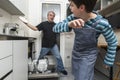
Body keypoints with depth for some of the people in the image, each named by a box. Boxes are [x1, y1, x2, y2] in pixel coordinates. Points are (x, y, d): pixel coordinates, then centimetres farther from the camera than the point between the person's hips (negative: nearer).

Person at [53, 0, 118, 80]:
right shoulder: (73, 17, -19)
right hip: (75, 53, 5)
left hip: (88, 56, -5)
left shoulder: (101, 23, -29)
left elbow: (113, 42, -15)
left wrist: (108, 61, -5)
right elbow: (55, 28, -21)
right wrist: (68, 24, -42)